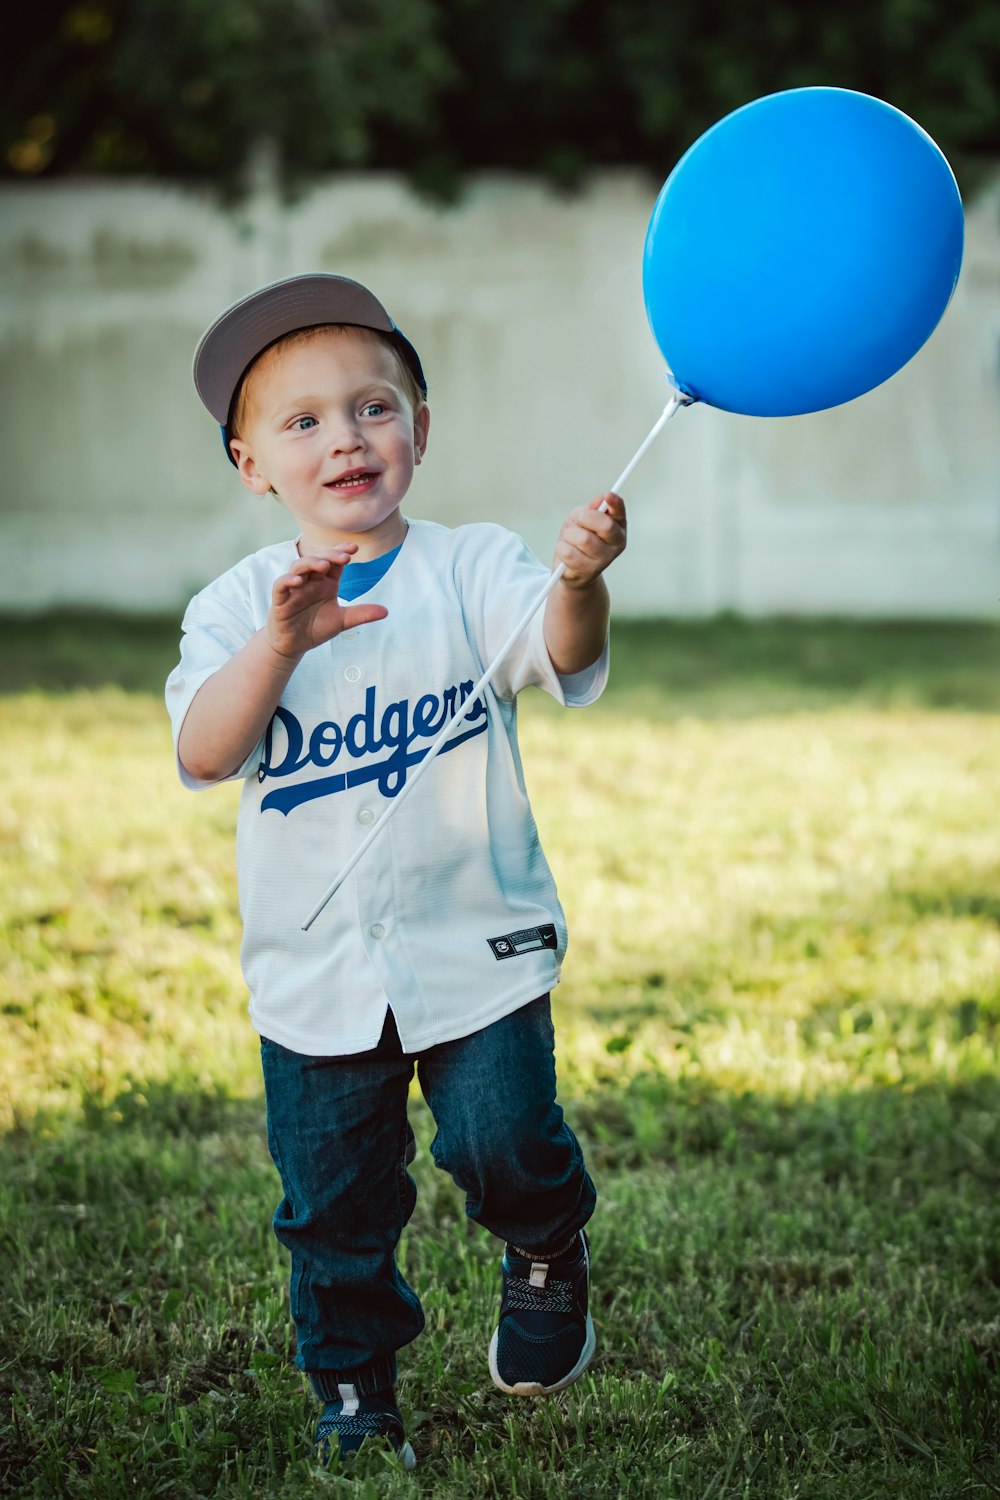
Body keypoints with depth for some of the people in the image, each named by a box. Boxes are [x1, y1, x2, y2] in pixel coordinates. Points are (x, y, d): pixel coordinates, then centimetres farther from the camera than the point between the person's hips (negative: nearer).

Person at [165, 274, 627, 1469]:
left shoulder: (472, 570, -6)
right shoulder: (238, 606, -2)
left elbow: (565, 658, -24)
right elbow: (202, 753, -17)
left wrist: (579, 584, -47)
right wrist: (281, 642, -34)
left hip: (478, 947, -2)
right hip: (312, 975, 2)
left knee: (502, 1144, -10)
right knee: (333, 1206, 10)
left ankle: (548, 1249, 25)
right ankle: (352, 1395, 31)